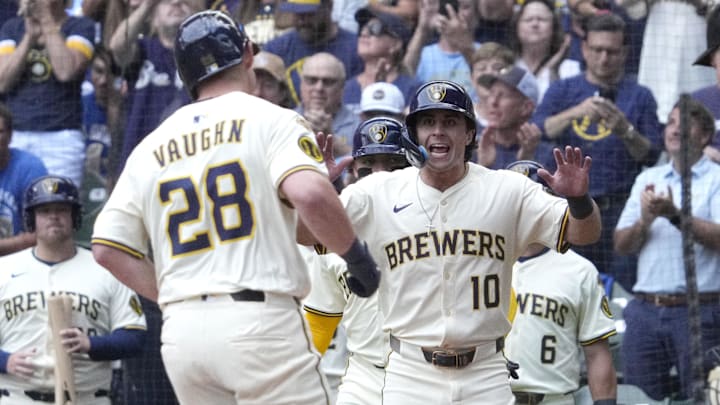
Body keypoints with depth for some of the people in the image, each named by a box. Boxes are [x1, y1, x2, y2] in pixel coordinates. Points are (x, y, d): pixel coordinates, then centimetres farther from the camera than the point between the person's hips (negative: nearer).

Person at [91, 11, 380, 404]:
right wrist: (357, 256, -3)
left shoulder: (150, 148, 16)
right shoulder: (270, 120, 0)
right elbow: (310, 194, -18)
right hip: (259, 322, -5)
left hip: (180, 329, 6)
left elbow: (107, 247, 13)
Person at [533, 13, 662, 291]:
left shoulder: (639, 96, 11)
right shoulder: (563, 91, 13)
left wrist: (626, 131, -14)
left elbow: (651, 156, 4)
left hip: (618, 209, -1)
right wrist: (575, 113, -18)